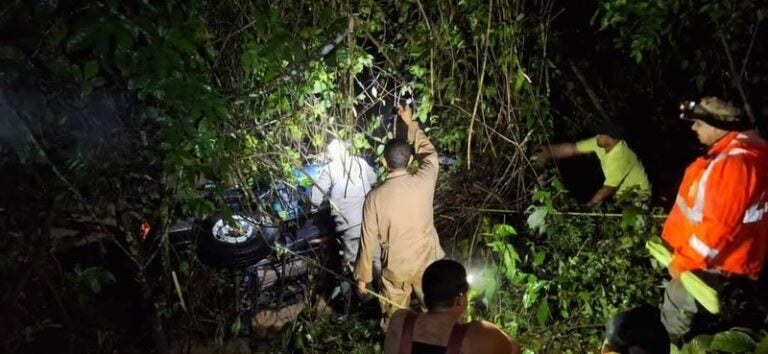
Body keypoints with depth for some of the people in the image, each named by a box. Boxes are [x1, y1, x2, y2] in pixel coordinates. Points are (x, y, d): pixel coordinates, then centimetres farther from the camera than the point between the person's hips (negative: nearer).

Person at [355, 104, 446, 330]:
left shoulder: (376, 197, -18)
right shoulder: (423, 181, -16)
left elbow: (369, 241, -11)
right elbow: (429, 153, 7)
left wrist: (362, 276, 3)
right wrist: (410, 123, 16)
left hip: (395, 268, -1)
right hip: (427, 262, 1)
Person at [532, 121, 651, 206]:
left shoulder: (619, 158, -36)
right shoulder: (600, 143, -14)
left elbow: (607, 189, -32)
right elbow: (572, 148, -13)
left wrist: (587, 206, -27)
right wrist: (549, 153, -25)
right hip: (622, 193, 7)